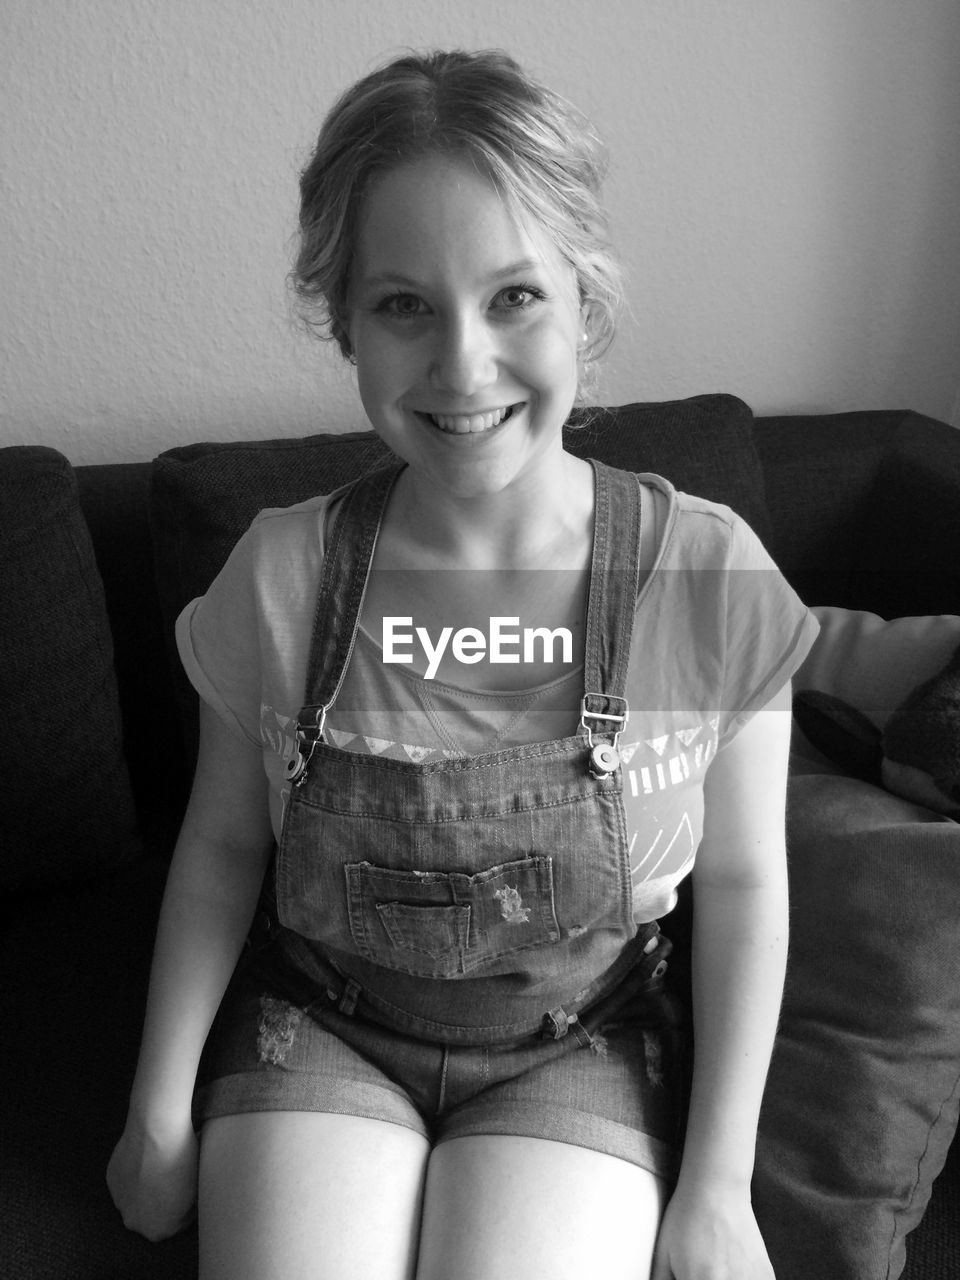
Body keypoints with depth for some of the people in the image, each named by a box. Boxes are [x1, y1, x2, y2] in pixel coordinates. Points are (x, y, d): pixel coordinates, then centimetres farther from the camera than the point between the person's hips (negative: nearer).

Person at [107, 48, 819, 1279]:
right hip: (316, 1030, 1)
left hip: (573, 1050, 0)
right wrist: (160, 1108, 0)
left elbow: (741, 883, -7)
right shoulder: (280, 574, -15)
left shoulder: (710, 578, -17)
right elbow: (223, 844, -1)